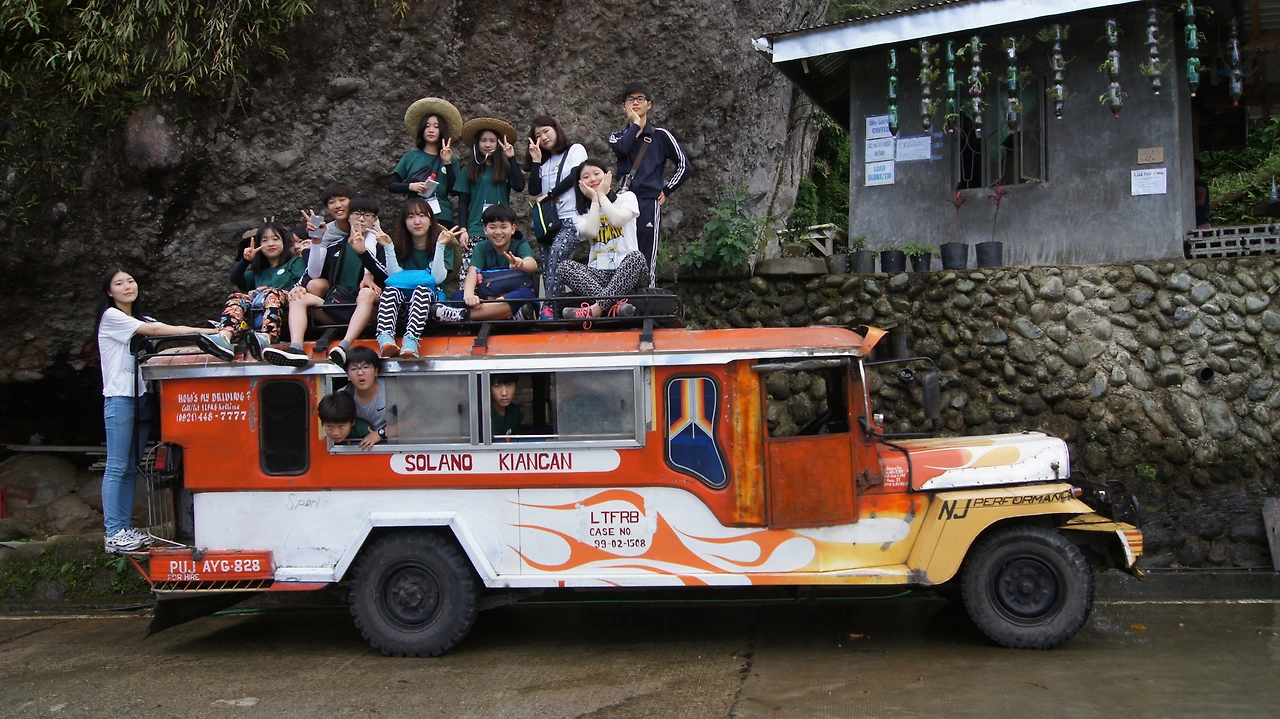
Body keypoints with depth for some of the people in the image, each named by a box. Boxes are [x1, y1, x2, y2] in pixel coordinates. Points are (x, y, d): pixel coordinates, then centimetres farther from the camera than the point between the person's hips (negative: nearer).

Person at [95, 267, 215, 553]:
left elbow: (168, 329, 5)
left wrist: (209, 332, -11)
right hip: (119, 398, -7)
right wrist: (204, 331, -16)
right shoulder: (111, 316, -2)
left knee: (131, 468, 6)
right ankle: (113, 533, -6)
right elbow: (156, 330, -11)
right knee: (117, 467, -7)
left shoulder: (141, 320, 21)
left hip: (142, 398, 7)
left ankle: (124, 530, 8)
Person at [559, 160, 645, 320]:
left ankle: (596, 308, -45)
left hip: (627, 271, -2)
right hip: (598, 273, 2)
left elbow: (618, 220, -14)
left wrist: (602, 195, 0)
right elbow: (591, 232, -10)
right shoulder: (580, 212, 13)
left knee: (635, 257, -35)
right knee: (565, 266, -25)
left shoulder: (626, 198, 8)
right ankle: (616, 303, -44)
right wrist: (594, 199, 0)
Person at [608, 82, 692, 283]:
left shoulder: (661, 135, 8)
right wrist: (635, 124, 0)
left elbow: (685, 166, 7)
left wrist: (666, 191, 4)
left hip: (649, 204, -3)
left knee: (646, 260, -5)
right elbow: (620, 148, -10)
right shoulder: (618, 137, 16)